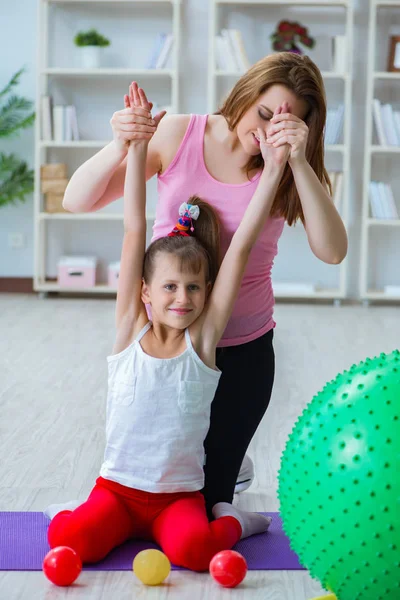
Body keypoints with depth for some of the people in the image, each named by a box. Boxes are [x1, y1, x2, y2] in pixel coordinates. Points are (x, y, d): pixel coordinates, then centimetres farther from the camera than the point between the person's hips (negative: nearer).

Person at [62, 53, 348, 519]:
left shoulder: (286, 167, -7)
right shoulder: (179, 135, -9)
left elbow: (332, 251, -23)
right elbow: (77, 201, -11)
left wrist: (298, 162, -30)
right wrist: (119, 148, -30)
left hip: (242, 350, 0)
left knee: (207, 495, 11)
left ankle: (233, 463, 47)